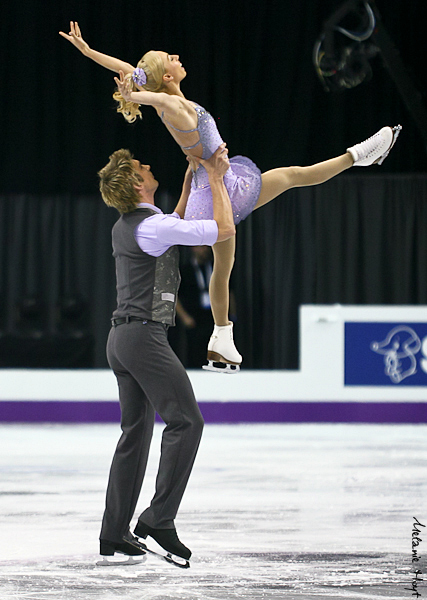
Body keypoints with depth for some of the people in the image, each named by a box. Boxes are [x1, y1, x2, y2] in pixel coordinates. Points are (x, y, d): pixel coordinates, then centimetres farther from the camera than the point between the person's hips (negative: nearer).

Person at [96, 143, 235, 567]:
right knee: (185, 421, -11)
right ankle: (159, 519, -18)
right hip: (145, 335, -10)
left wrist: (191, 179, 31)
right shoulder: (151, 226, -14)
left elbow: (175, 228, 35)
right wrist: (215, 177, -2)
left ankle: (114, 535, 8)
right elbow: (224, 230, -12)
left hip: (121, 338, 10)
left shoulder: (124, 227, 15)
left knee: (136, 432, 10)